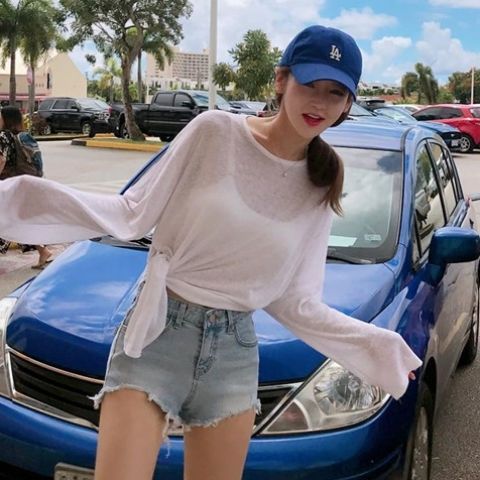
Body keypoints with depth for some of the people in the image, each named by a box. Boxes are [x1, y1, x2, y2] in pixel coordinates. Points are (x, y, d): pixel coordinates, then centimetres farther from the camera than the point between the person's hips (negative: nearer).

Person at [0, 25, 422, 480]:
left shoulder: (319, 191, 4)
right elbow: (134, 214, -5)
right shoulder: (214, 132, -7)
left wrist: (375, 343, 5)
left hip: (235, 355, 4)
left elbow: (294, 302, 7)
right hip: (157, 336, -3)